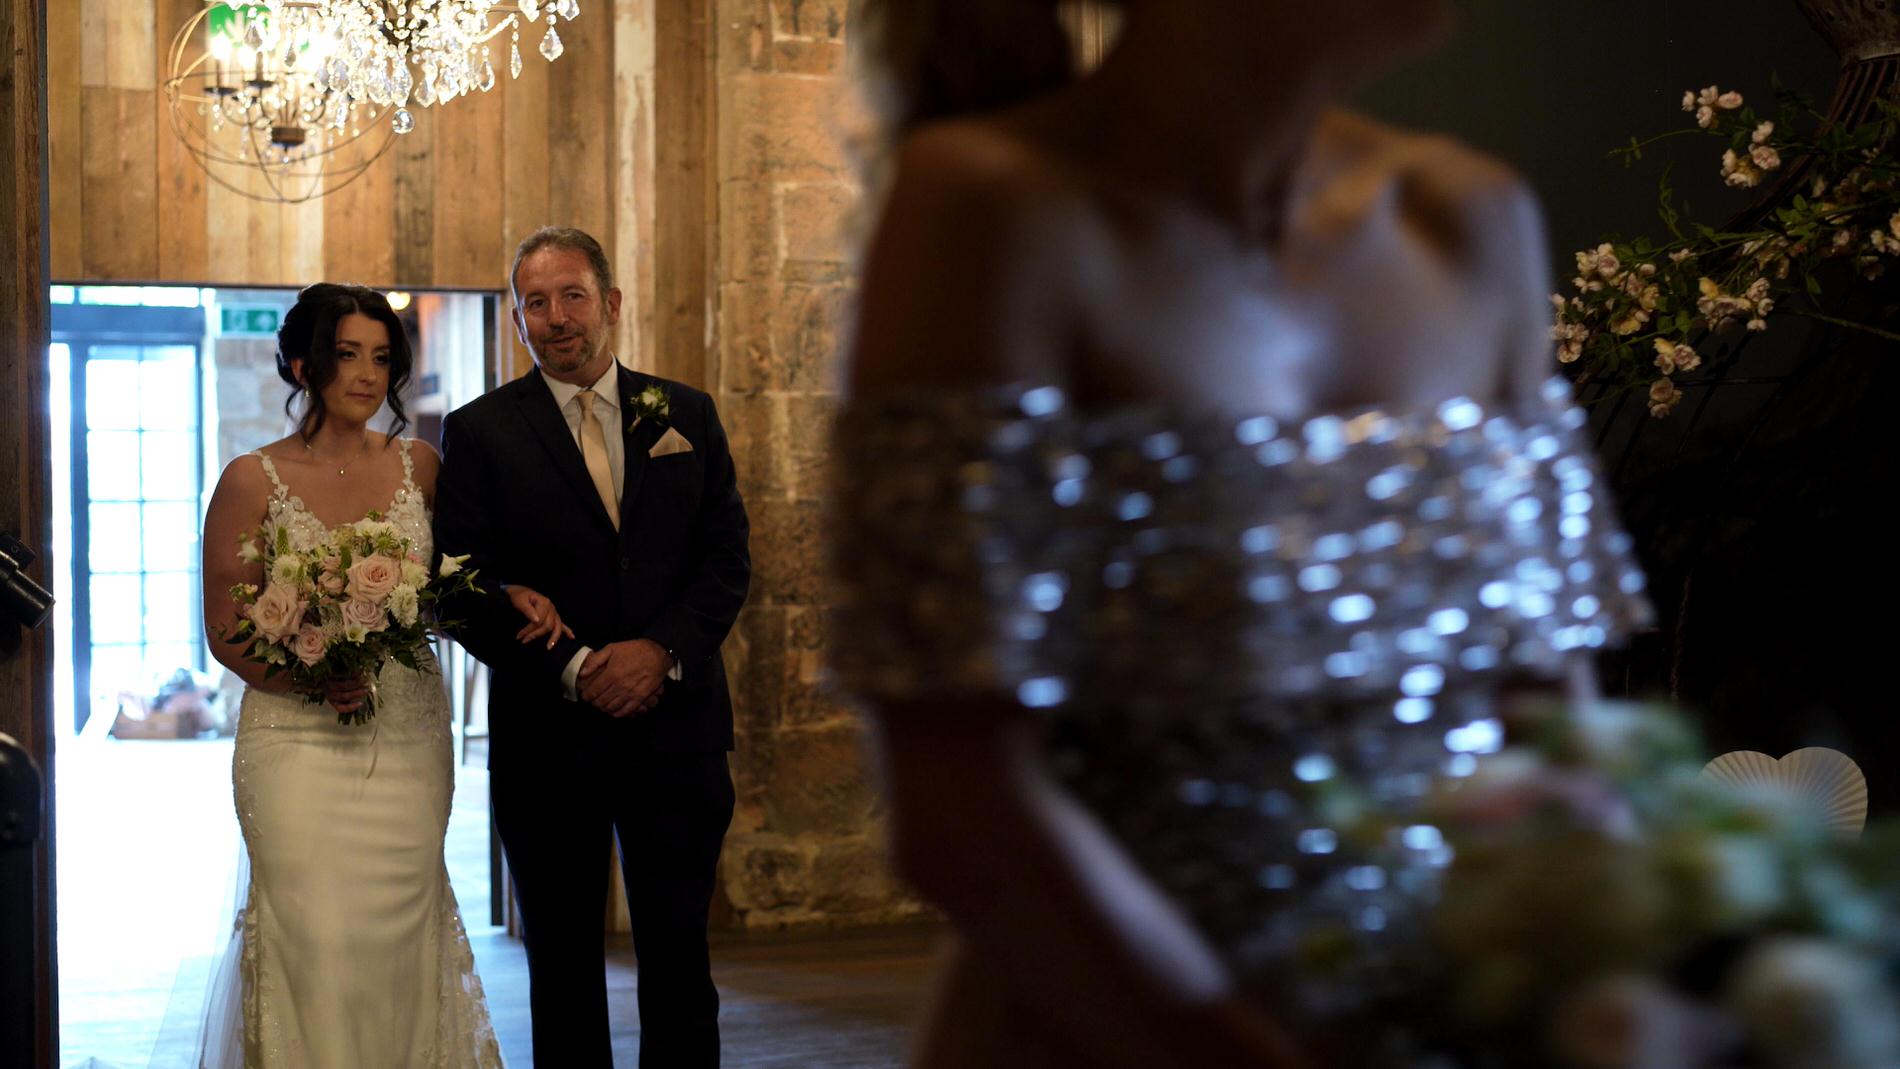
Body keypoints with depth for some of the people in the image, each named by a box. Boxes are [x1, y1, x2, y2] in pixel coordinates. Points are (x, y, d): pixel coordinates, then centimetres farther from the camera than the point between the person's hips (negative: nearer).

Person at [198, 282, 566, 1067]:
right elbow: (224, 629, -1)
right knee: (313, 937, -6)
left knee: (402, 934, 4)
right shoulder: (253, 481, -2)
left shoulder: (417, 466, 6)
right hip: (298, 743, -3)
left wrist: (513, 599, -4)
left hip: (409, 740, 3)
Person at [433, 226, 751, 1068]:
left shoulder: (687, 415, 8)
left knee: (679, 956, 4)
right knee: (563, 962, 9)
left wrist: (663, 649, -13)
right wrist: (572, 668, -15)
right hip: (547, 738, -1)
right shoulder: (478, 432, 1)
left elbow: (727, 557, 4)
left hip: (675, 725, 1)